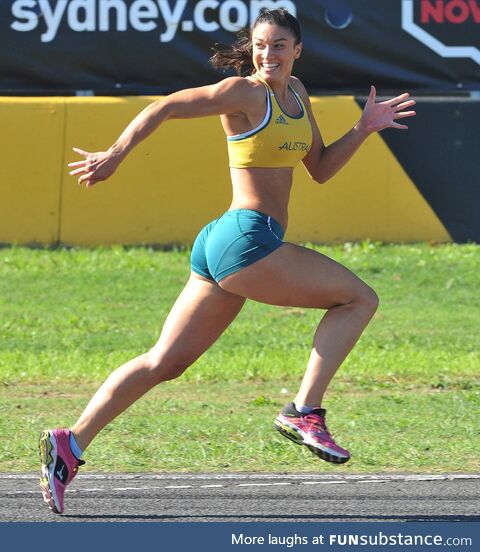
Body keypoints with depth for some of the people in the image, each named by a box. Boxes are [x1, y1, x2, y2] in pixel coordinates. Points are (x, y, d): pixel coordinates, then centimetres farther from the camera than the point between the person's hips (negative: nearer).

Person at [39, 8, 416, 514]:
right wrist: (114, 156, -20)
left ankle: (71, 444, 4)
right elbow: (163, 108, -11)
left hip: (222, 246, 9)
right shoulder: (245, 93, -7)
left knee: (164, 362, 7)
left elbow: (320, 168, 25)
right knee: (359, 299, -2)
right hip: (248, 238, -9)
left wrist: (364, 129, 13)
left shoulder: (295, 93, 19)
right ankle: (304, 412, -7)